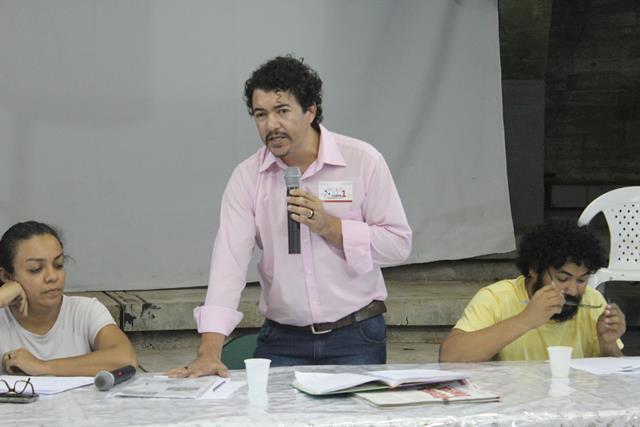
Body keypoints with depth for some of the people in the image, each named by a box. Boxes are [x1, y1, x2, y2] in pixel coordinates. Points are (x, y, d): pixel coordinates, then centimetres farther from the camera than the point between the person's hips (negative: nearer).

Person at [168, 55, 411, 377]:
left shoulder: (363, 161, -4)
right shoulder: (247, 177, 0)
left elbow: (399, 243, -3)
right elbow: (229, 261, -9)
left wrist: (329, 226, -16)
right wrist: (209, 352, -20)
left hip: (356, 337, -1)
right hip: (282, 339, 1)